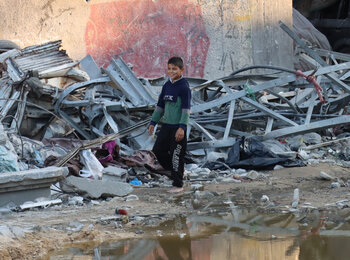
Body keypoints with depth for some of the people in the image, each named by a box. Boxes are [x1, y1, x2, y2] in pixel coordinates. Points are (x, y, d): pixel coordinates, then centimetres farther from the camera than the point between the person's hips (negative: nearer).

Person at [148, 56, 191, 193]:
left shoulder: (184, 87, -12)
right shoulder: (167, 85, 10)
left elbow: (186, 108, -16)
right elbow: (160, 105, 18)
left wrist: (182, 127, -23)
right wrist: (153, 122, 16)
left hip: (178, 127, -8)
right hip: (166, 125, 8)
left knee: (176, 155, -3)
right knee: (158, 150, 9)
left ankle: (178, 184, 6)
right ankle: (173, 171, 28)